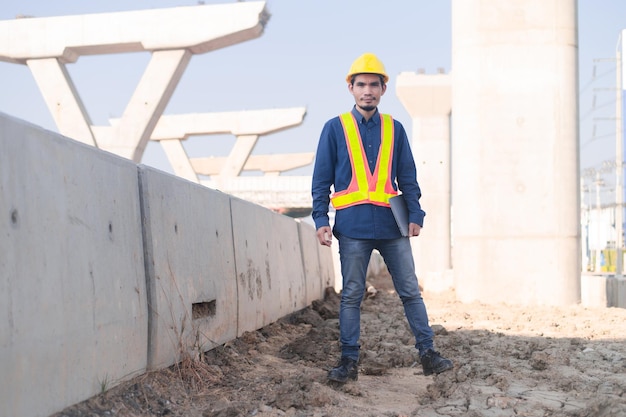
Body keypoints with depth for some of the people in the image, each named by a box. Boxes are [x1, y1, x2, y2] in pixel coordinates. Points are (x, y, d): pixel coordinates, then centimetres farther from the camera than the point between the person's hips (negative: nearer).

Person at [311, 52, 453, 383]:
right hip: (353, 224, -2)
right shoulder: (335, 129, 5)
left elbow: (408, 178, 12)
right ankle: (349, 361, 11)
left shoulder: (394, 129, 10)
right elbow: (321, 181, 5)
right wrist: (321, 220, -4)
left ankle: (427, 353, 13)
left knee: (410, 291, 5)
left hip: (391, 223, 2)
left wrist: (415, 215, 1)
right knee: (352, 294, 3)